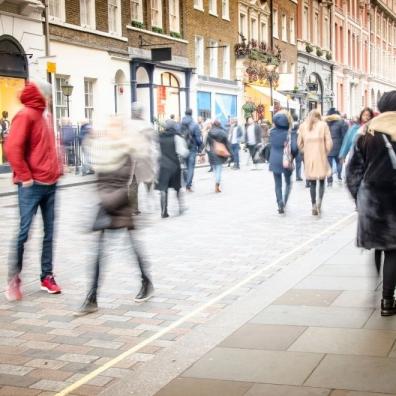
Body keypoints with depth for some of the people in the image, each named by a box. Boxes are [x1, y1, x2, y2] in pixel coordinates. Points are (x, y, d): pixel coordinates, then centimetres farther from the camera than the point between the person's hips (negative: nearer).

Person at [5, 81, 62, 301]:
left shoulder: (45, 116, 16)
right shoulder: (25, 115, -9)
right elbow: (12, 147, -18)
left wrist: (57, 169, 13)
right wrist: (25, 177, -16)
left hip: (50, 184, 8)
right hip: (32, 185, -8)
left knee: (50, 232, 8)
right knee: (23, 233, -5)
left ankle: (47, 276, 16)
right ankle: (14, 280, 5)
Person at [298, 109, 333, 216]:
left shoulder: (303, 126, 4)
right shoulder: (323, 125, -2)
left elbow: (299, 143, 4)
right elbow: (329, 142, -6)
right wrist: (326, 152, 8)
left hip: (309, 158, 2)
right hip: (321, 158, -2)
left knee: (312, 183, 10)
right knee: (322, 181, 9)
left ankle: (314, 205, 9)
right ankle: (320, 200, -11)